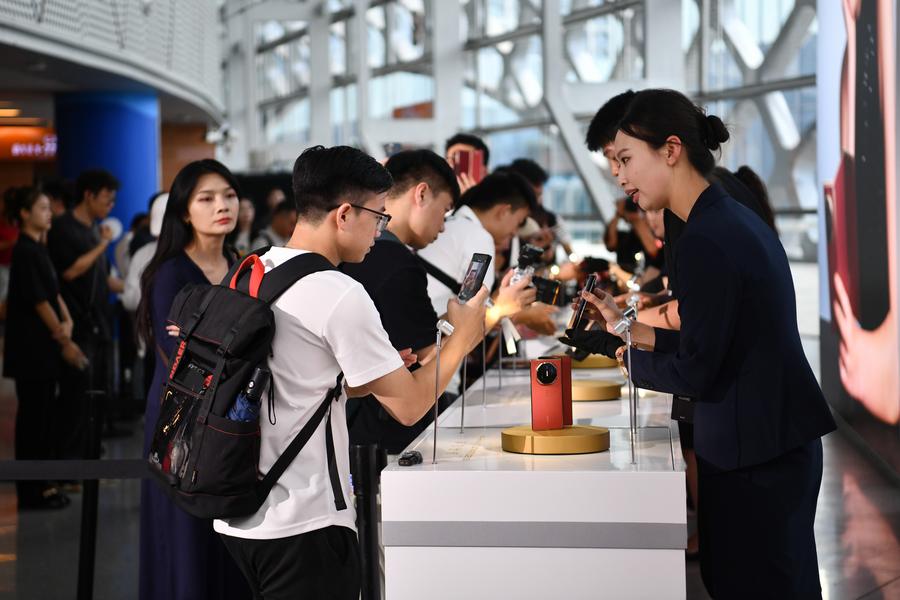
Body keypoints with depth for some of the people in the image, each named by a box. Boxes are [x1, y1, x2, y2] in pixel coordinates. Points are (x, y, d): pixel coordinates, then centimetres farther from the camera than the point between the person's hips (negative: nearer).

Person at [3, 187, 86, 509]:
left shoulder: (37, 249, 13)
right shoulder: (25, 252, -14)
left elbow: (54, 292, 13)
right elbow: (39, 301, -16)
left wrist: (66, 322, -4)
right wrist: (64, 341, -12)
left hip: (44, 346, 9)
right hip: (31, 347, -9)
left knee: (45, 413, 11)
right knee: (32, 415, -3)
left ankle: (43, 484, 18)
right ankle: (32, 490, 4)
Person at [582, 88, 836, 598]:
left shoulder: (706, 240, -19)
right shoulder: (735, 219, 10)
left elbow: (694, 373, -17)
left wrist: (620, 355, -1)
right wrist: (631, 329, 15)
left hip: (755, 457, -10)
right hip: (778, 442, 10)